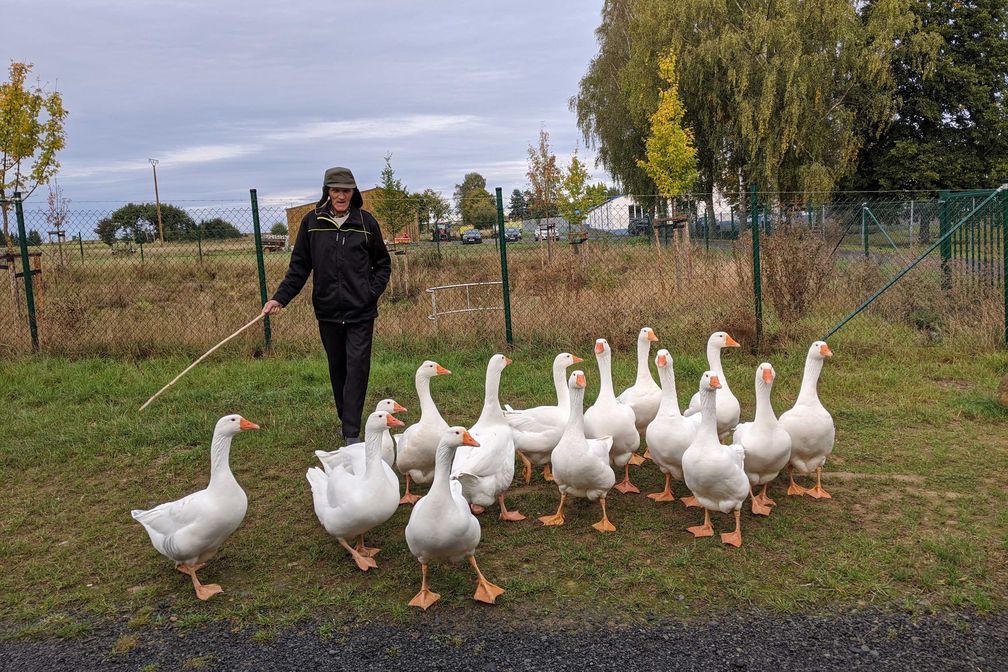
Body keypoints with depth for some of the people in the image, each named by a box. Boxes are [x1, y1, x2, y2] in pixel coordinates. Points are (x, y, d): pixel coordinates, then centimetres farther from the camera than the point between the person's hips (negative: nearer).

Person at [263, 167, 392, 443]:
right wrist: (280, 298, -4)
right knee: (337, 368, 12)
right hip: (327, 310, 2)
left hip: (360, 311, -2)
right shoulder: (312, 222, 2)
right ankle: (345, 419, 27)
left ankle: (352, 433, -4)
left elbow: (383, 264, 9)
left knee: (357, 369, -6)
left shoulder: (366, 222, 0)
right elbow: (299, 266, 5)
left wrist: (372, 292, -4)